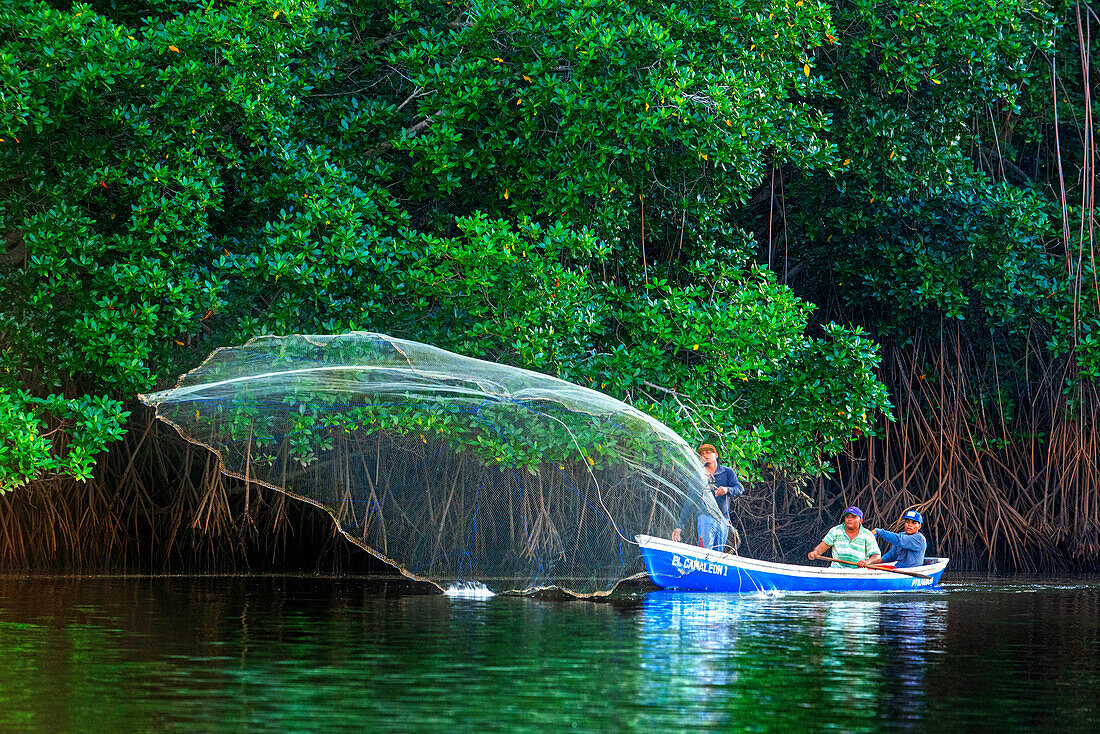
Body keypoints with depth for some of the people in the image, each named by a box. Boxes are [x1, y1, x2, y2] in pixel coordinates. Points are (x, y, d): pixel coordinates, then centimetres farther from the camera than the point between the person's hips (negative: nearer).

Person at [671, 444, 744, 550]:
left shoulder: (727, 472, 12)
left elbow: (740, 490, -1)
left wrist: (727, 490, -24)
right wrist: (679, 527, 5)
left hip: (723, 520, 1)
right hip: (706, 517, -1)